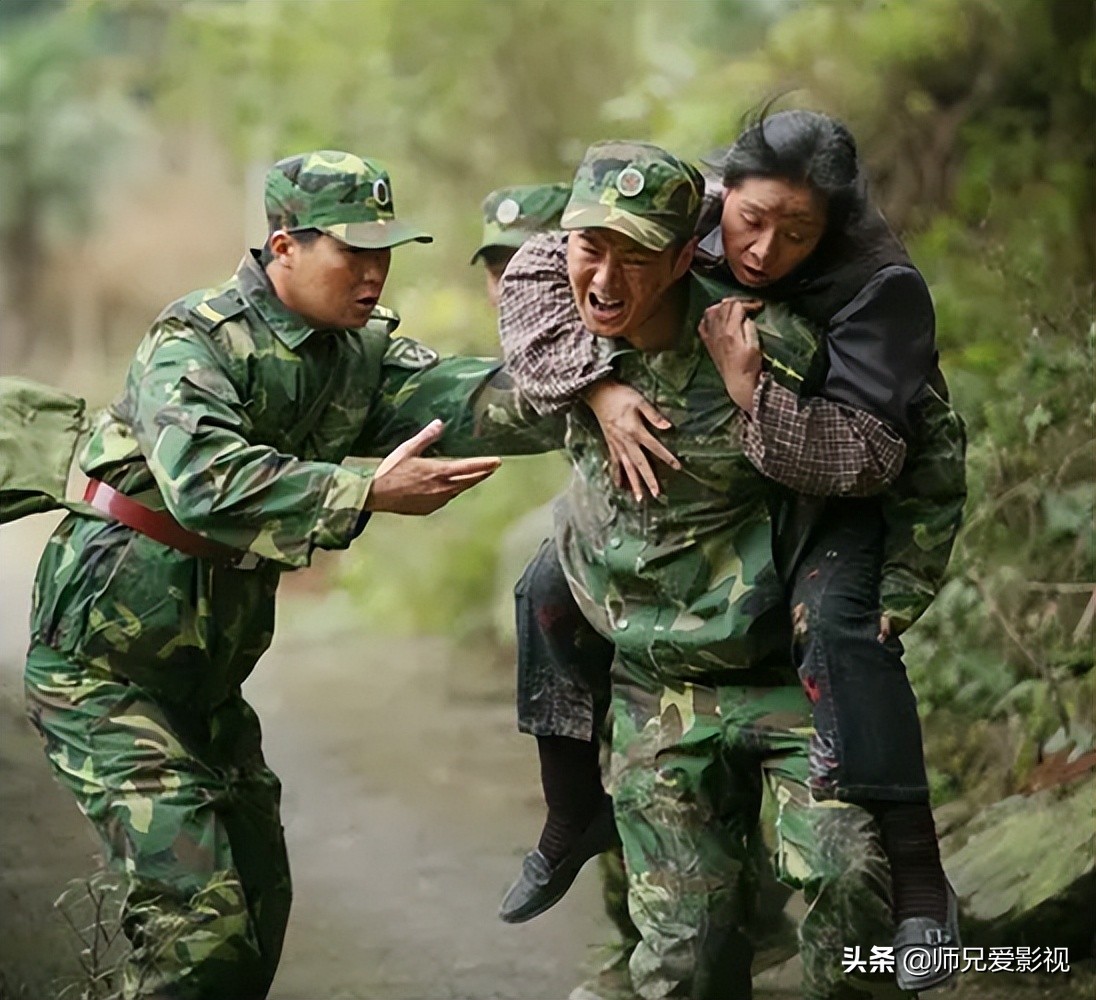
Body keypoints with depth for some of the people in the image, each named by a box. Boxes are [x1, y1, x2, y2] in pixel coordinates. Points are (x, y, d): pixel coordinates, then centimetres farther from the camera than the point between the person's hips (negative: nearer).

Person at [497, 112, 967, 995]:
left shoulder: (881, 287, -32)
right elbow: (538, 276, -21)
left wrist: (752, 391, -49)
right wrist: (600, 390, -35)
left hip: (867, 490, -5)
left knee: (839, 623, -35)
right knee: (555, 588, -1)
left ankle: (919, 884, -28)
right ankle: (574, 820, 20)